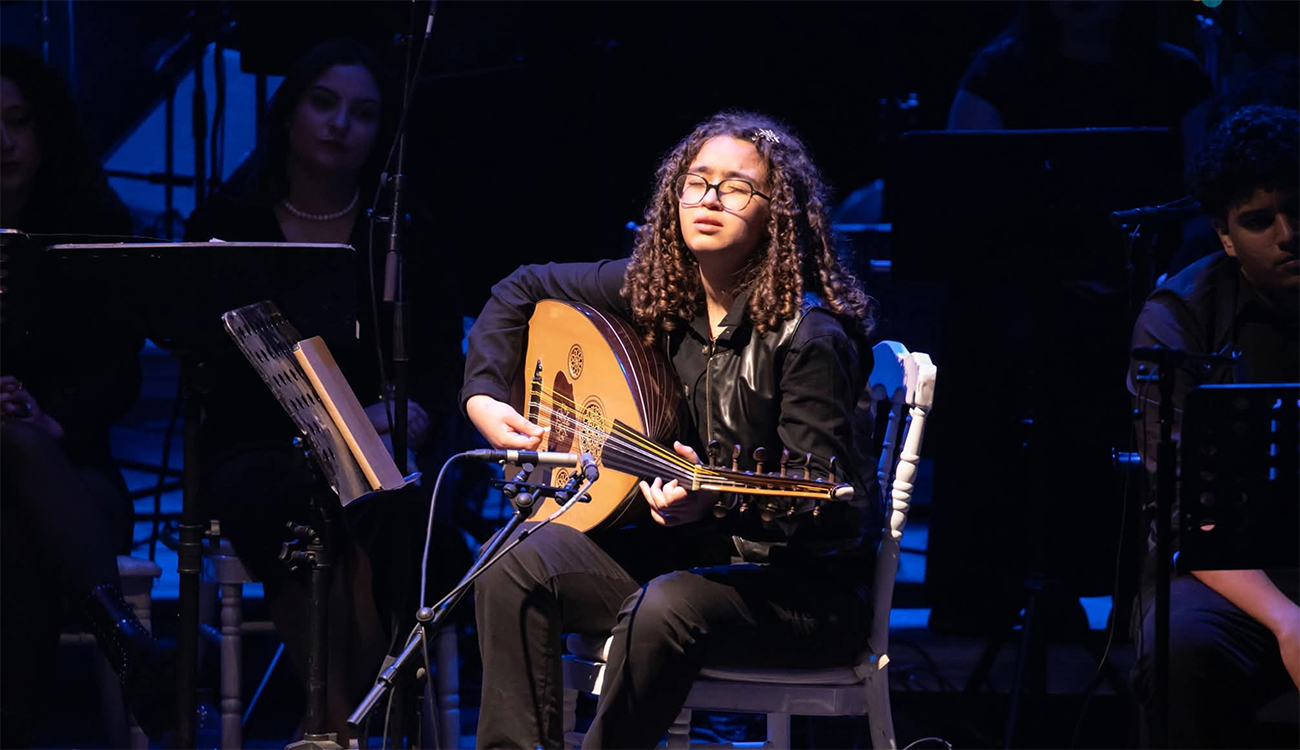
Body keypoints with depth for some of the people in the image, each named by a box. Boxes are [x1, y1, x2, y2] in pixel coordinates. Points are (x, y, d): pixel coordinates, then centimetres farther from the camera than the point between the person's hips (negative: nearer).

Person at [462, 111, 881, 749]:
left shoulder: (807, 336, -20)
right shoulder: (654, 287, 0)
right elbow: (523, 290, 16)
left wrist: (715, 500, -40)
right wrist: (483, 398, 3)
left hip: (804, 583, -7)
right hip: (690, 549, 7)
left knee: (662, 611, -35)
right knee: (516, 566, -12)